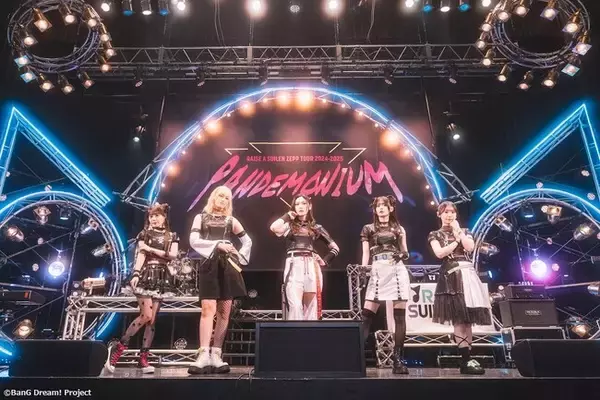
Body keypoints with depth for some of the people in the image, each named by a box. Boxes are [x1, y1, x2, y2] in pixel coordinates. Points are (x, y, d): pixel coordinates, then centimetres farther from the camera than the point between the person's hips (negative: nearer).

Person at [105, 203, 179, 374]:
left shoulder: (172, 236, 13)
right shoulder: (144, 234, 8)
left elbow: (173, 255, -2)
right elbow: (140, 255, -5)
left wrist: (151, 249, -6)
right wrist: (136, 274, -19)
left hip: (161, 278, 3)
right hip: (146, 275, -3)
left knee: (152, 319, 0)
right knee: (146, 316, -13)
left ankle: (143, 358, 4)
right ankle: (118, 348, 2)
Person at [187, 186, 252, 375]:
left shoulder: (231, 221, 17)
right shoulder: (201, 217, 12)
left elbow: (248, 241, 22)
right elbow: (194, 240, -3)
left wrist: (240, 257, 7)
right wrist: (217, 244, -12)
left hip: (228, 267, 3)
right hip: (209, 266, -2)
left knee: (224, 312, 0)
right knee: (208, 309, -14)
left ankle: (216, 355, 5)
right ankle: (204, 355, -14)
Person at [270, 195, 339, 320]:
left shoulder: (316, 228, 17)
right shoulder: (289, 225, 12)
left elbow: (335, 248, 23)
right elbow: (274, 228, -12)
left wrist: (325, 260, 6)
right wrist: (288, 216, 4)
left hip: (312, 267, 2)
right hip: (294, 267, -2)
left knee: (311, 307, 2)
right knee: (294, 305, -16)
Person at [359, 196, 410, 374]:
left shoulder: (399, 229, 15)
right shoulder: (368, 229, 11)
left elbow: (405, 253, 16)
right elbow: (366, 254, 7)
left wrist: (402, 255, -7)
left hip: (398, 271, 1)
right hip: (378, 272, -1)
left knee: (399, 316, -2)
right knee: (367, 315, -7)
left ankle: (398, 359, 3)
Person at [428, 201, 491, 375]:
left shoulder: (465, 231, 20)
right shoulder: (435, 234, 11)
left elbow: (470, 247, 0)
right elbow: (439, 253, -7)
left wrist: (458, 231, 3)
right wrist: (456, 241, 0)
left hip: (468, 274, 4)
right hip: (452, 277, -4)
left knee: (468, 317, 0)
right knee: (459, 319, -12)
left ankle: (467, 358, 5)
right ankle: (466, 361, -11)